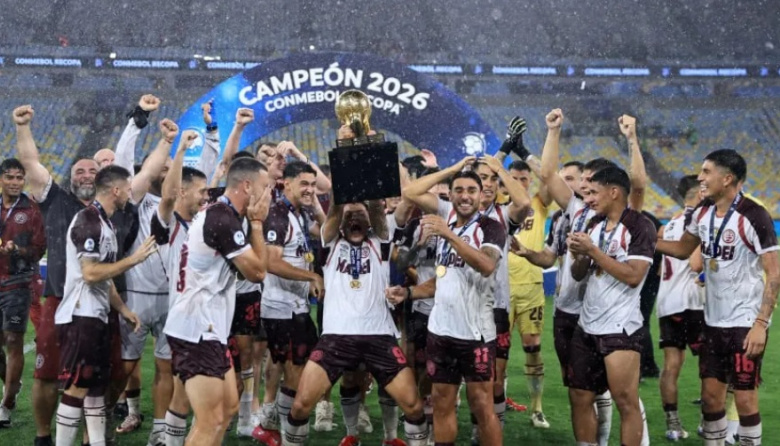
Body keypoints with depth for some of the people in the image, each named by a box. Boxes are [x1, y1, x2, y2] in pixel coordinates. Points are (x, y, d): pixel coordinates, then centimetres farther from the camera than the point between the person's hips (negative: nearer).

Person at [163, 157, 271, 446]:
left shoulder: (216, 214, 14)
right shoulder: (223, 219, -18)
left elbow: (252, 263, 18)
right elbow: (257, 272, -11)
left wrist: (252, 222, 8)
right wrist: (257, 222, -4)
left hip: (206, 327, 11)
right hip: (197, 329, -11)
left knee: (229, 407, 16)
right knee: (211, 422, -10)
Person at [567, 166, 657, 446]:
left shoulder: (640, 226, -11)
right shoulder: (594, 225, 11)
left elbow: (633, 276, -21)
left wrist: (592, 250, -17)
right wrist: (578, 255, -6)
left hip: (620, 328, -8)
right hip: (587, 326, 8)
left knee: (626, 402, -6)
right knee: (580, 398, 11)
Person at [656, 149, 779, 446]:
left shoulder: (753, 217, -18)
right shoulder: (702, 212, 3)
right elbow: (683, 250, 19)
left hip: (745, 322, -7)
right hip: (713, 321, 7)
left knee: (745, 397, 0)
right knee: (711, 394, 11)